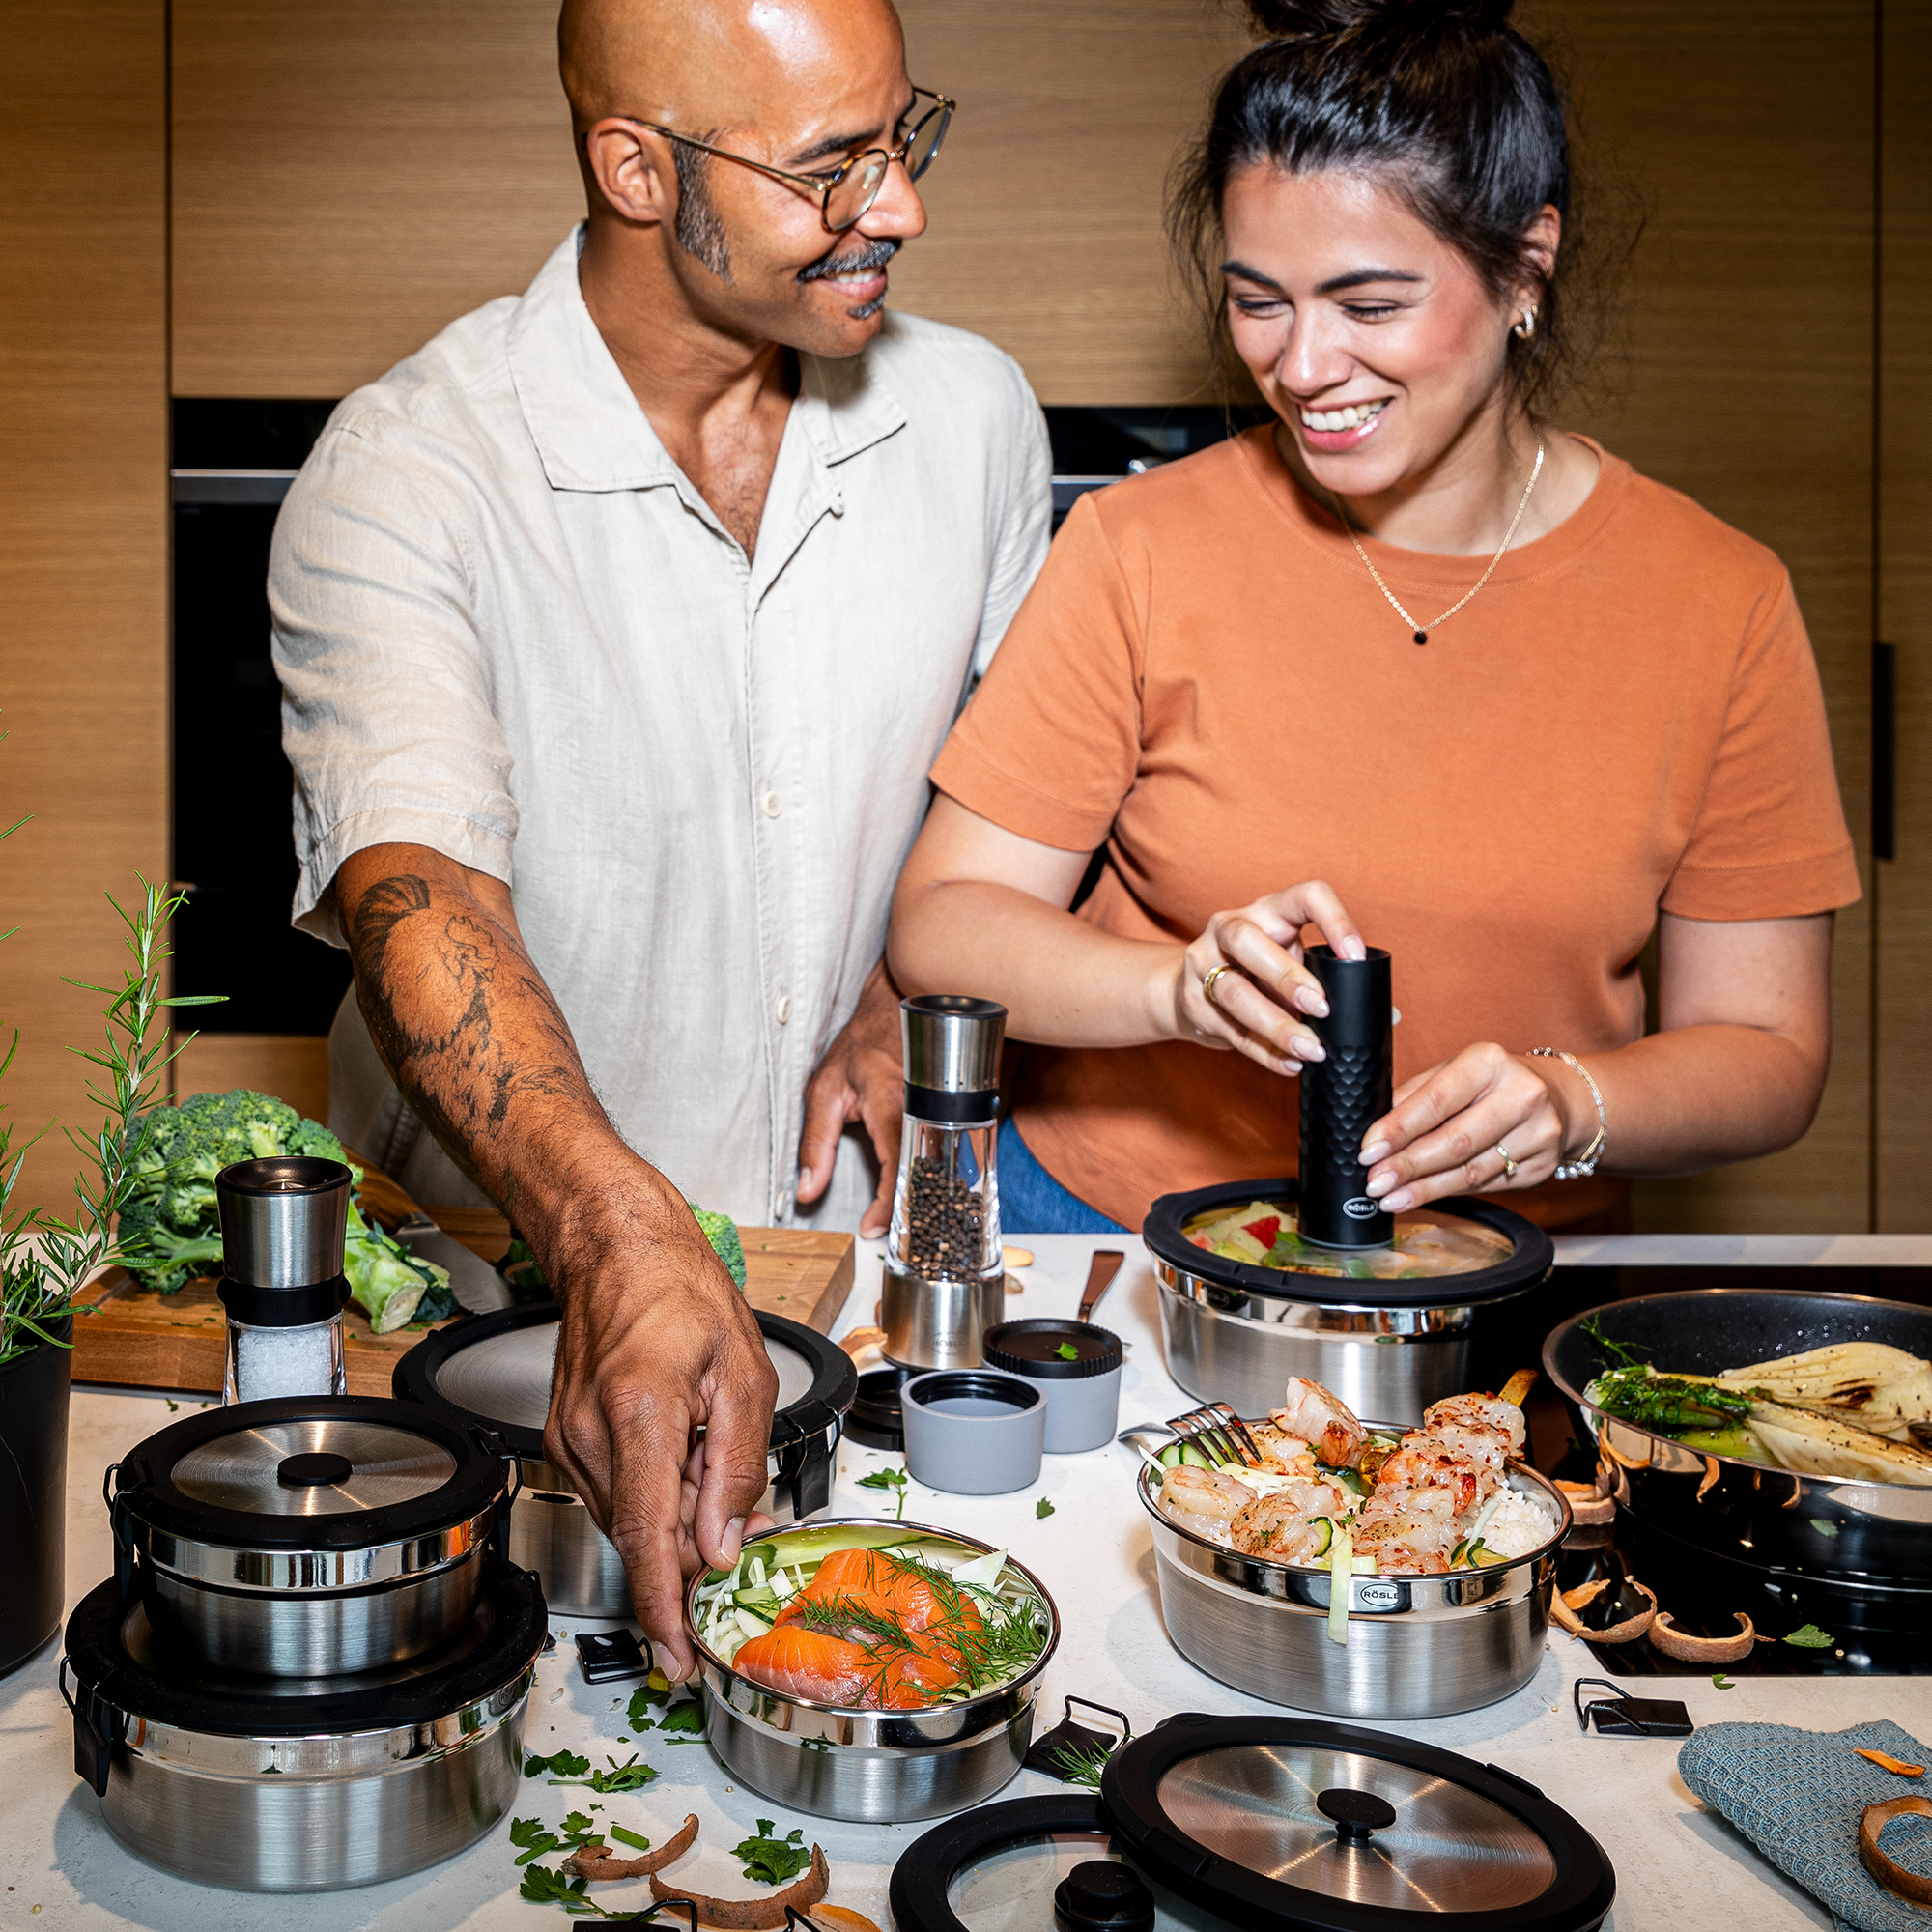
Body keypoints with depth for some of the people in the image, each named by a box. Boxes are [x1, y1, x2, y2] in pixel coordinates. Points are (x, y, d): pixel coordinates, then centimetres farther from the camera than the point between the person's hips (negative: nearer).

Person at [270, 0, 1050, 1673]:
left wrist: (921, 998, -2)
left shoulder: (972, 414, 1)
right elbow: (415, 889, -30)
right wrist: (621, 1242, -47)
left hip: (855, 1247, 3)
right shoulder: (403, 475, -15)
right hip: (514, 1278, -2)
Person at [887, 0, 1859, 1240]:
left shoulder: (1720, 605, -4)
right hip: (1108, 1229, 0)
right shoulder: (1142, 551, -6)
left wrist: (1566, 1103, -20)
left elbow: (1769, 1052, 0)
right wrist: (1185, 986, -24)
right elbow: (940, 924, -6)